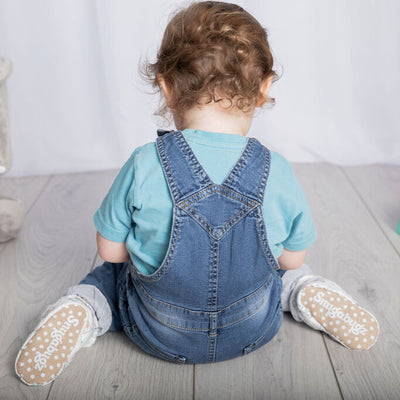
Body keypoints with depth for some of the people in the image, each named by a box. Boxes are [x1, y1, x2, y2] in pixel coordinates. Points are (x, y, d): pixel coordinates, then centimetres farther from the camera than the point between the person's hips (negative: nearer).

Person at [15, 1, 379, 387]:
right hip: (253, 331, 2)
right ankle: (312, 296, 6)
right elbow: (291, 259, -4)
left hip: (159, 335, -1)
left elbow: (110, 252, -9)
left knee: (106, 276, 27)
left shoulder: (142, 167, -22)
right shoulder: (279, 173, -17)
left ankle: (79, 313, 0)